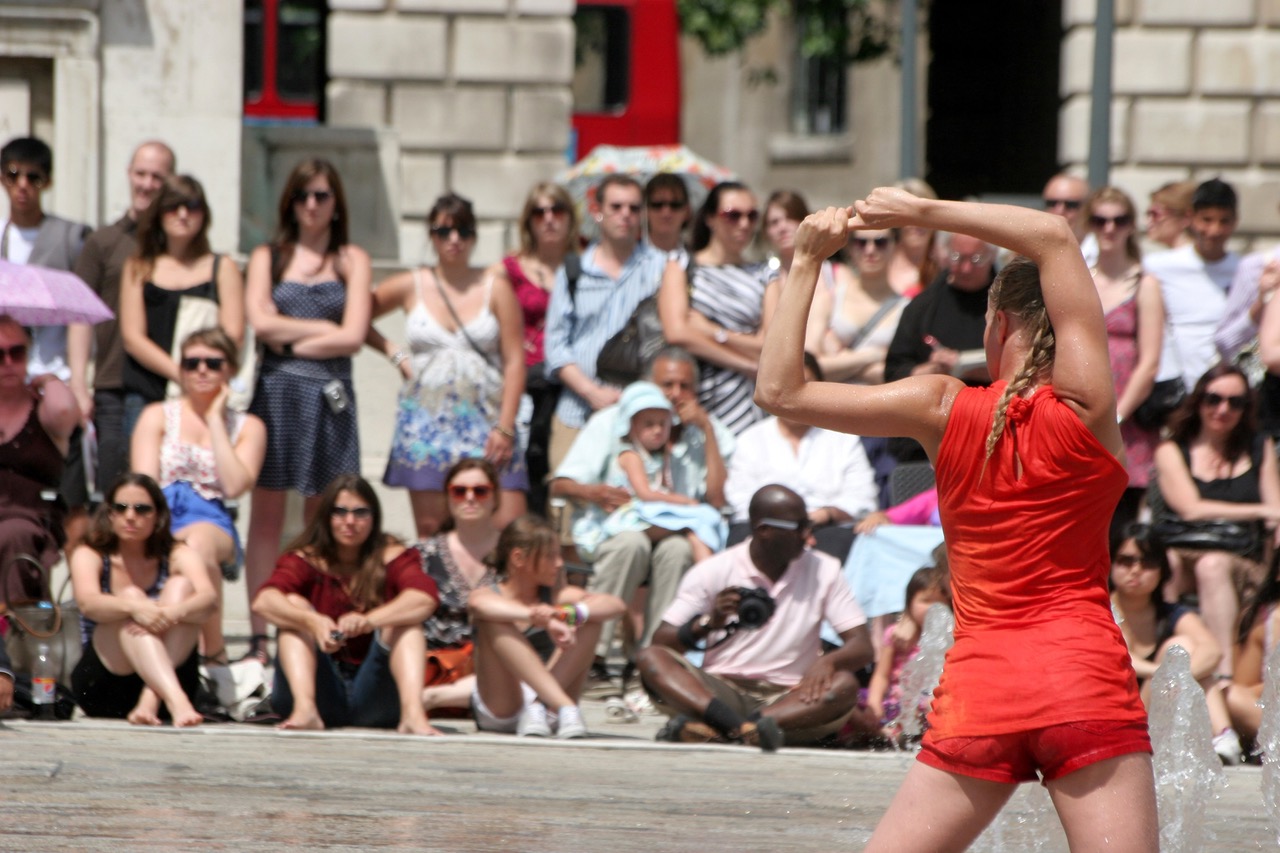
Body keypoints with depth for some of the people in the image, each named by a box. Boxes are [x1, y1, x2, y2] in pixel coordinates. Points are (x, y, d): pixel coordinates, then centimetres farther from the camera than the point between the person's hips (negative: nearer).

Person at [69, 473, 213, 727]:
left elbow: (208, 600, -17)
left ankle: (151, 702, -38)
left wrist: (173, 613, -40)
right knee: (132, 595, -26)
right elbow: (88, 603, -21)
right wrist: (135, 608, -42)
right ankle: (176, 702, -53)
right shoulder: (90, 556, 2)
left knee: (181, 585, -18)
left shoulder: (177, 556, 4)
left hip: (170, 674, 1)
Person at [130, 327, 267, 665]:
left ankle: (212, 648, -33)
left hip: (212, 525, 0)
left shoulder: (247, 427, 17)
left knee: (200, 541, -40)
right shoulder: (157, 416, 18)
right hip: (160, 522, 0)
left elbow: (235, 485, -2)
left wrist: (215, 420, 3)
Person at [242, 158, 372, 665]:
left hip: (329, 395, 0)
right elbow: (261, 322, -3)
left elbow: (352, 337, -1)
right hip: (275, 392, 0)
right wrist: (324, 328, -3)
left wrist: (291, 340, -4)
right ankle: (259, 638, -1)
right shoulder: (267, 258, 12)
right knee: (266, 514, -2)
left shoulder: (351, 261, 11)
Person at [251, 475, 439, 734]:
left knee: (403, 619, -19)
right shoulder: (306, 559, 1)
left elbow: (424, 598, -21)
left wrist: (369, 621, -40)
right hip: (321, 691, 0)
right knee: (294, 605, -16)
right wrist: (312, 621, -39)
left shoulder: (391, 558, 0)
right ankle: (304, 709, -37)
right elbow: (264, 601, -19)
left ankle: (413, 713, -41)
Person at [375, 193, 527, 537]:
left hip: (486, 421, -1)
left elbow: (514, 361, 1)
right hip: (427, 422, 1)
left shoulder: (496, 289, 5)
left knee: (510, 528, -13)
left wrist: (505, 427, -7)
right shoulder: (410, 286, 8)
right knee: (431, 531, -2)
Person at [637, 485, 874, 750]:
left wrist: (828, 661, -24)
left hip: (790, 698, 1)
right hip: (719, 692, -1)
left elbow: (861, 647, 0)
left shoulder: (824, 571, 6)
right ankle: (745, 728, -50)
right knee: (651, 659, -25)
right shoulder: (714, 572, 2)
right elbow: (660, 643, -1)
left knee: (845, 685, -30)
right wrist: (708, 623, -21)